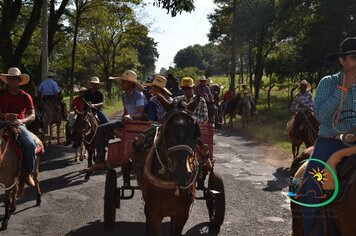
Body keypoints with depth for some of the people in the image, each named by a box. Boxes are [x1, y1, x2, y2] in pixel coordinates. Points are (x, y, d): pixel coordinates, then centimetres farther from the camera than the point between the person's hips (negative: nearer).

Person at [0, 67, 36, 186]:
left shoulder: (25, 96, -1)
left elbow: (32, 116, -6)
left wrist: (22, 120, -27)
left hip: (19, 125, -1)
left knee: (30, 145, -27)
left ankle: (28, 173, -11)